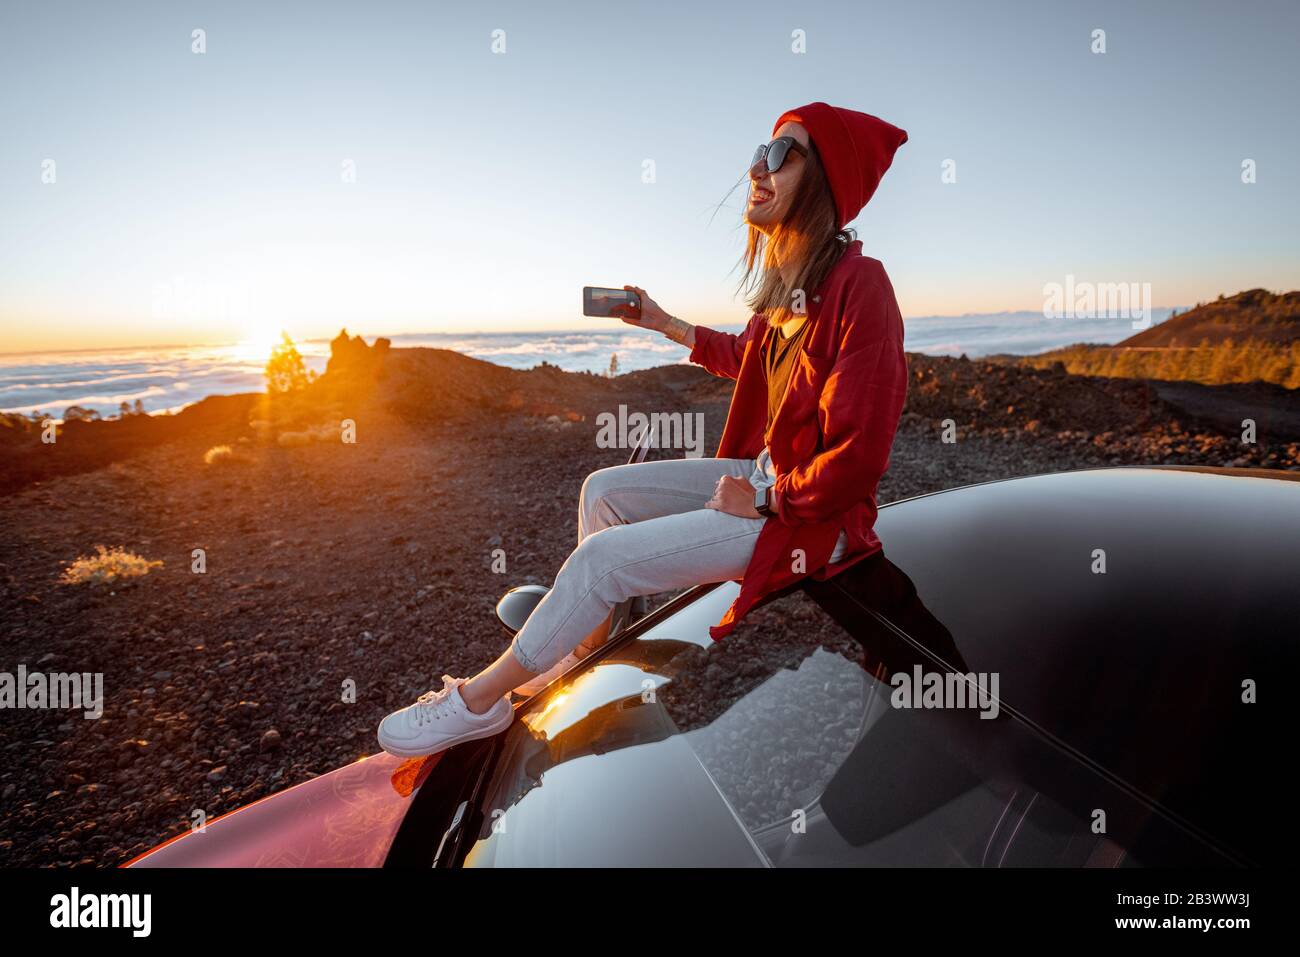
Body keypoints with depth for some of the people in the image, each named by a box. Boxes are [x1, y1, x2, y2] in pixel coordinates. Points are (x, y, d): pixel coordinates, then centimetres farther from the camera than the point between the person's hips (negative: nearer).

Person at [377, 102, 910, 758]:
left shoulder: (858, 285, -22)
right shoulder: (791, 279, 6)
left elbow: (856, 458, -25)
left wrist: (765, 504, -15)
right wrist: (664, 324, 22)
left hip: (812, 514, -9)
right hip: (766, 476, 9)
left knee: (603, 557, -15)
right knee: (604, 490, 10)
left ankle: (480, 699, 5)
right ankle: (585, 648, 18)